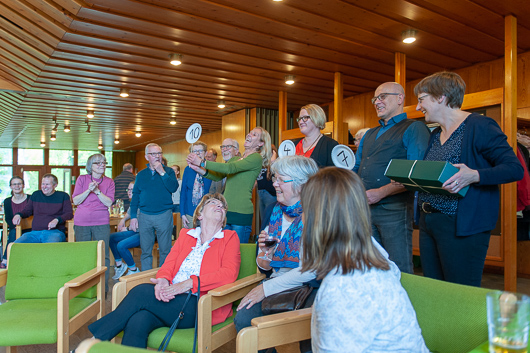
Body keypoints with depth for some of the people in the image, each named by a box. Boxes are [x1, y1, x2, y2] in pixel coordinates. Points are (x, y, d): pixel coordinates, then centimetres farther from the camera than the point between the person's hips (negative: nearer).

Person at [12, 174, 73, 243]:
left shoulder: (63, 196, 8)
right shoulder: (36, 195, 21)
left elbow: (69, 213, 0)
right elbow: (27, 211, 28)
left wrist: (57, 220, -19)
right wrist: (18, 215, 4)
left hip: (54, 232, -4)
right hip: (35, 232, 5)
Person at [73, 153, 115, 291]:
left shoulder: (109, 182, 6)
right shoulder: (82, 179, 6)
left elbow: (109, 202, -4)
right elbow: (75, 201, 0)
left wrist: (97, 190, -14)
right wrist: (89, 190, -13)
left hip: (101, 223, 0)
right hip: (82, 222, 0)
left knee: (103, 255, -2)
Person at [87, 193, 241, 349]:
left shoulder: (229, 238, 9)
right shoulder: (185, 234, 22)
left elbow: (229, 273, -7)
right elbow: (168, 264, 12)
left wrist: (189, 283, -17)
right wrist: (163, 279, -12)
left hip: (198, 307, -3)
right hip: (171, 297, 4)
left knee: (142, 291, -22)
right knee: (137, 321, -28)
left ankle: (98, 336, -6)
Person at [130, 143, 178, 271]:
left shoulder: (168, 171, 4)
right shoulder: (141, 175, 11)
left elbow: (173, 188, -13)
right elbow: (135, 197, 10)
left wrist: (162, 172, -15)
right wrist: (133, 217, 3)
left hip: (164, 215, -2)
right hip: (144, 216, 2)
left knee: (165, 250, 4)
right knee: (145, 251, 9)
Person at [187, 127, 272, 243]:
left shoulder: (256, 158, -7)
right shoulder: (235, 159, 19)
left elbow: (230, 168, -17)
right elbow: (218, 176, 14)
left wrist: (202, 162, -15)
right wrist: (198, 169, -2)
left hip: (241, 213, -7)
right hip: (225, 210, 7)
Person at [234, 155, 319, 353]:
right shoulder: (276, 212, 9)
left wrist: (267, 288, -14)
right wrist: (265, 252, -9)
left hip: (307, 287, -5)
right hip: (277, 284, 6)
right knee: (243, 319, -17)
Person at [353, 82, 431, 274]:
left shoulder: (414, 128, -2)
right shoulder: (370, 134, 23)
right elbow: (356, 169, 26)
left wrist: (381, 192, -19)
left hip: (393, 209, -7)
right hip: (365, 209, 7)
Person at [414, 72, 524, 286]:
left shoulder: (479, 126, -7)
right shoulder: (434, 135, 18)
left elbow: (515, 168, -13)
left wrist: (474, 176, -29)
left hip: (462, 226, -8)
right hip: (428, 223, 8)